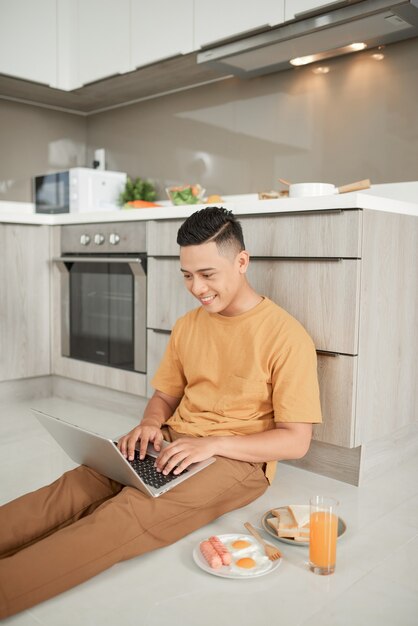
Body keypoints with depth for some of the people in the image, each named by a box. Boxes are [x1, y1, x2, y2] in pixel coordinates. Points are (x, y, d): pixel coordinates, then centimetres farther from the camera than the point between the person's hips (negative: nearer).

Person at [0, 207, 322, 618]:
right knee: (74, 488, -21)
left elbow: (296, 441, -11)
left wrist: (212, 444, -21)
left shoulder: (286, 336, -11)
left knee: (130, 513, -32)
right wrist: (150, 424, -5)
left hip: (237, 458, -6)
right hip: (173, 442, 6)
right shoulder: (187, 326, 9)